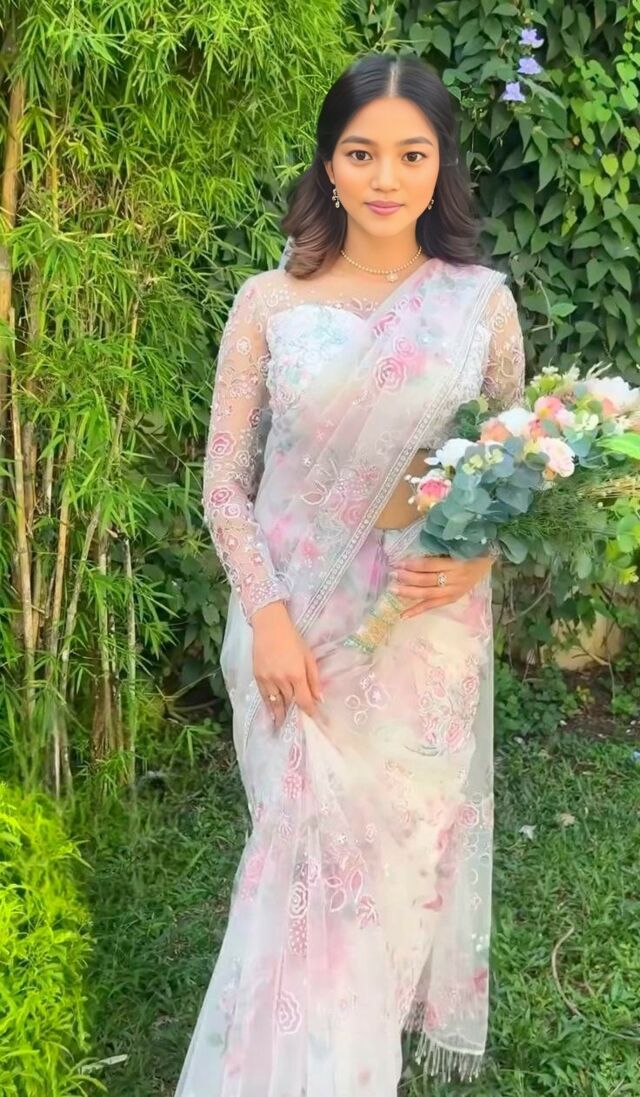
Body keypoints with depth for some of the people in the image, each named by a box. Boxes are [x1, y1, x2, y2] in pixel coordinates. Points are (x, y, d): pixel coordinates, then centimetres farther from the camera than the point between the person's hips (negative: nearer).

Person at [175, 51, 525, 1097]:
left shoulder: (481, 301, -1)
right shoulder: (268, 303, -3)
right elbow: (225, 480, 0)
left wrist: (476, 559, -12)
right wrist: (267, 616, -10)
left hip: (429, 627, 1)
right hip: (294, 622, 0)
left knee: (408, 841, 12)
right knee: (308, 846, 7)